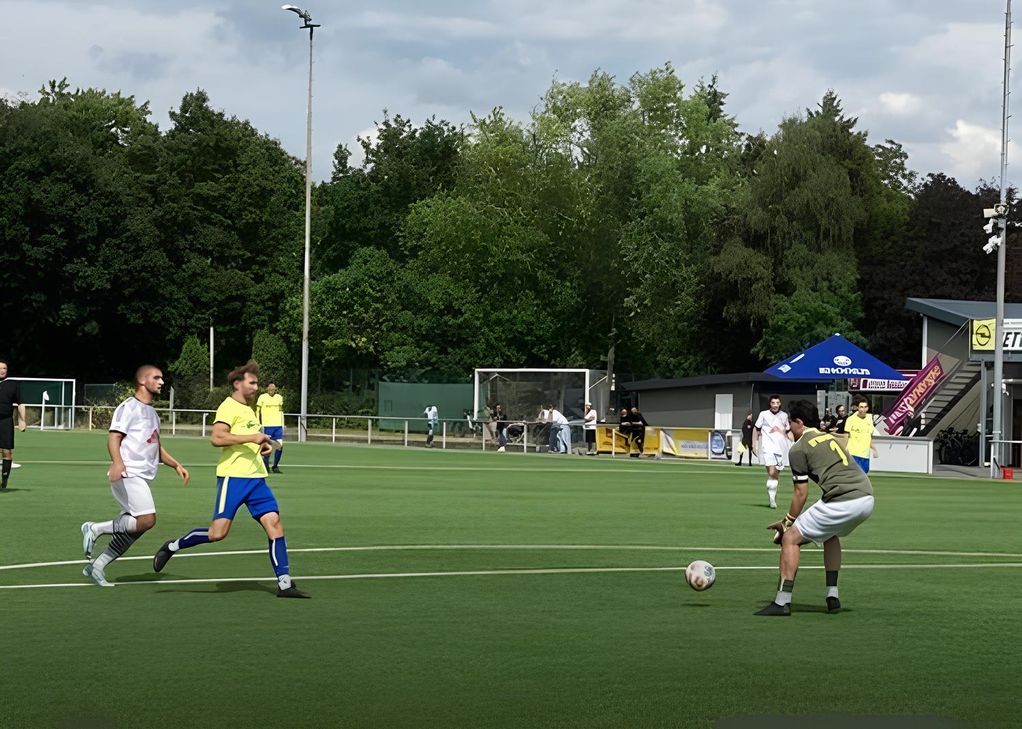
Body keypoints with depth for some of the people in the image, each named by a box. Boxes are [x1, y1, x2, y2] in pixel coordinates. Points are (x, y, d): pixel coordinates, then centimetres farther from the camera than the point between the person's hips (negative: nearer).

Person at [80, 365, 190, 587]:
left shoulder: (152, 413, 25)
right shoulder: (129, 408, -3)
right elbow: (113, 437, -14)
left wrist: (176, 464, 22)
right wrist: (117, 462, -31)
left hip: (143, 477, 9)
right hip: (128, 474, -9)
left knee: (133, 529, 4)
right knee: (147, 519, -22)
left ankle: (97, 566, 12)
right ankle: (96, 528, -10)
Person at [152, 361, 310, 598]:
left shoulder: (248, 409, 21)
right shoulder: (229, 407, -7)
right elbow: (217, 438, -21)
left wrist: (261, 446, 15)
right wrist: (252, 438, -21)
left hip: (255, 477, 8)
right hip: (233, 476, -8)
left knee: (274, 523, -5)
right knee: (218, 532, -12)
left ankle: (284, 583, -5)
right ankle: (172, 547, 11)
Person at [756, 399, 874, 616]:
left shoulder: (798, 449, 3)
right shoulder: (831, 437, 25)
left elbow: (801, 493, 2)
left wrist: (787, 522, 16)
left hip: (842, 501, -8)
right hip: (867, 497, 8)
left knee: (791, 538, 3)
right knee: (831, 535, 34)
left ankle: (782, 602, -2)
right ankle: (832, 596, 30)